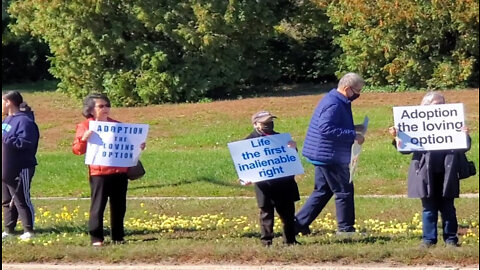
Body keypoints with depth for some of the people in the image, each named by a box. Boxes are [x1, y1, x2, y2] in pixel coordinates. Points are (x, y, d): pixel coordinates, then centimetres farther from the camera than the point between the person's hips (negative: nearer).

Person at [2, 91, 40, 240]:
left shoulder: (24, 121, -16)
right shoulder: (7, 120, 14)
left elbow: (26, 143, -26)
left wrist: (5, 139, -27)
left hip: (20, 170, -10)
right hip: (5, 170, 10)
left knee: (21, 200, -5)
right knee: (7, 201, 14)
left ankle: (28, 231, 1)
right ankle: (9, 230, 22)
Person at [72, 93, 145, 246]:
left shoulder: (117, 125, 16)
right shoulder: (85, 126, 3)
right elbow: (77, 149, -3)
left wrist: (138, 146, 7)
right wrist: (84, 139, -22)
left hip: (120, 172, 5)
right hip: (99, 173, -4)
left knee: (119, 207, 8)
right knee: (98, 207, -4)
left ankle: (118, 237, 16)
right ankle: (96, 238, -1)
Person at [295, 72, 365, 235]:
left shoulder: (337, 102, 14)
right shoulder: (334, 105, -21)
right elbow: (326, 129, -30)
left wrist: (353, 129, 10)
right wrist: (353, 135, -27)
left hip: (324, 155, 11)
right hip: (329, 156, -11)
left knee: (322, 191, 16)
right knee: (344, 191, 0)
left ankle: (299, 223, 16)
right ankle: (345, 228, 8)